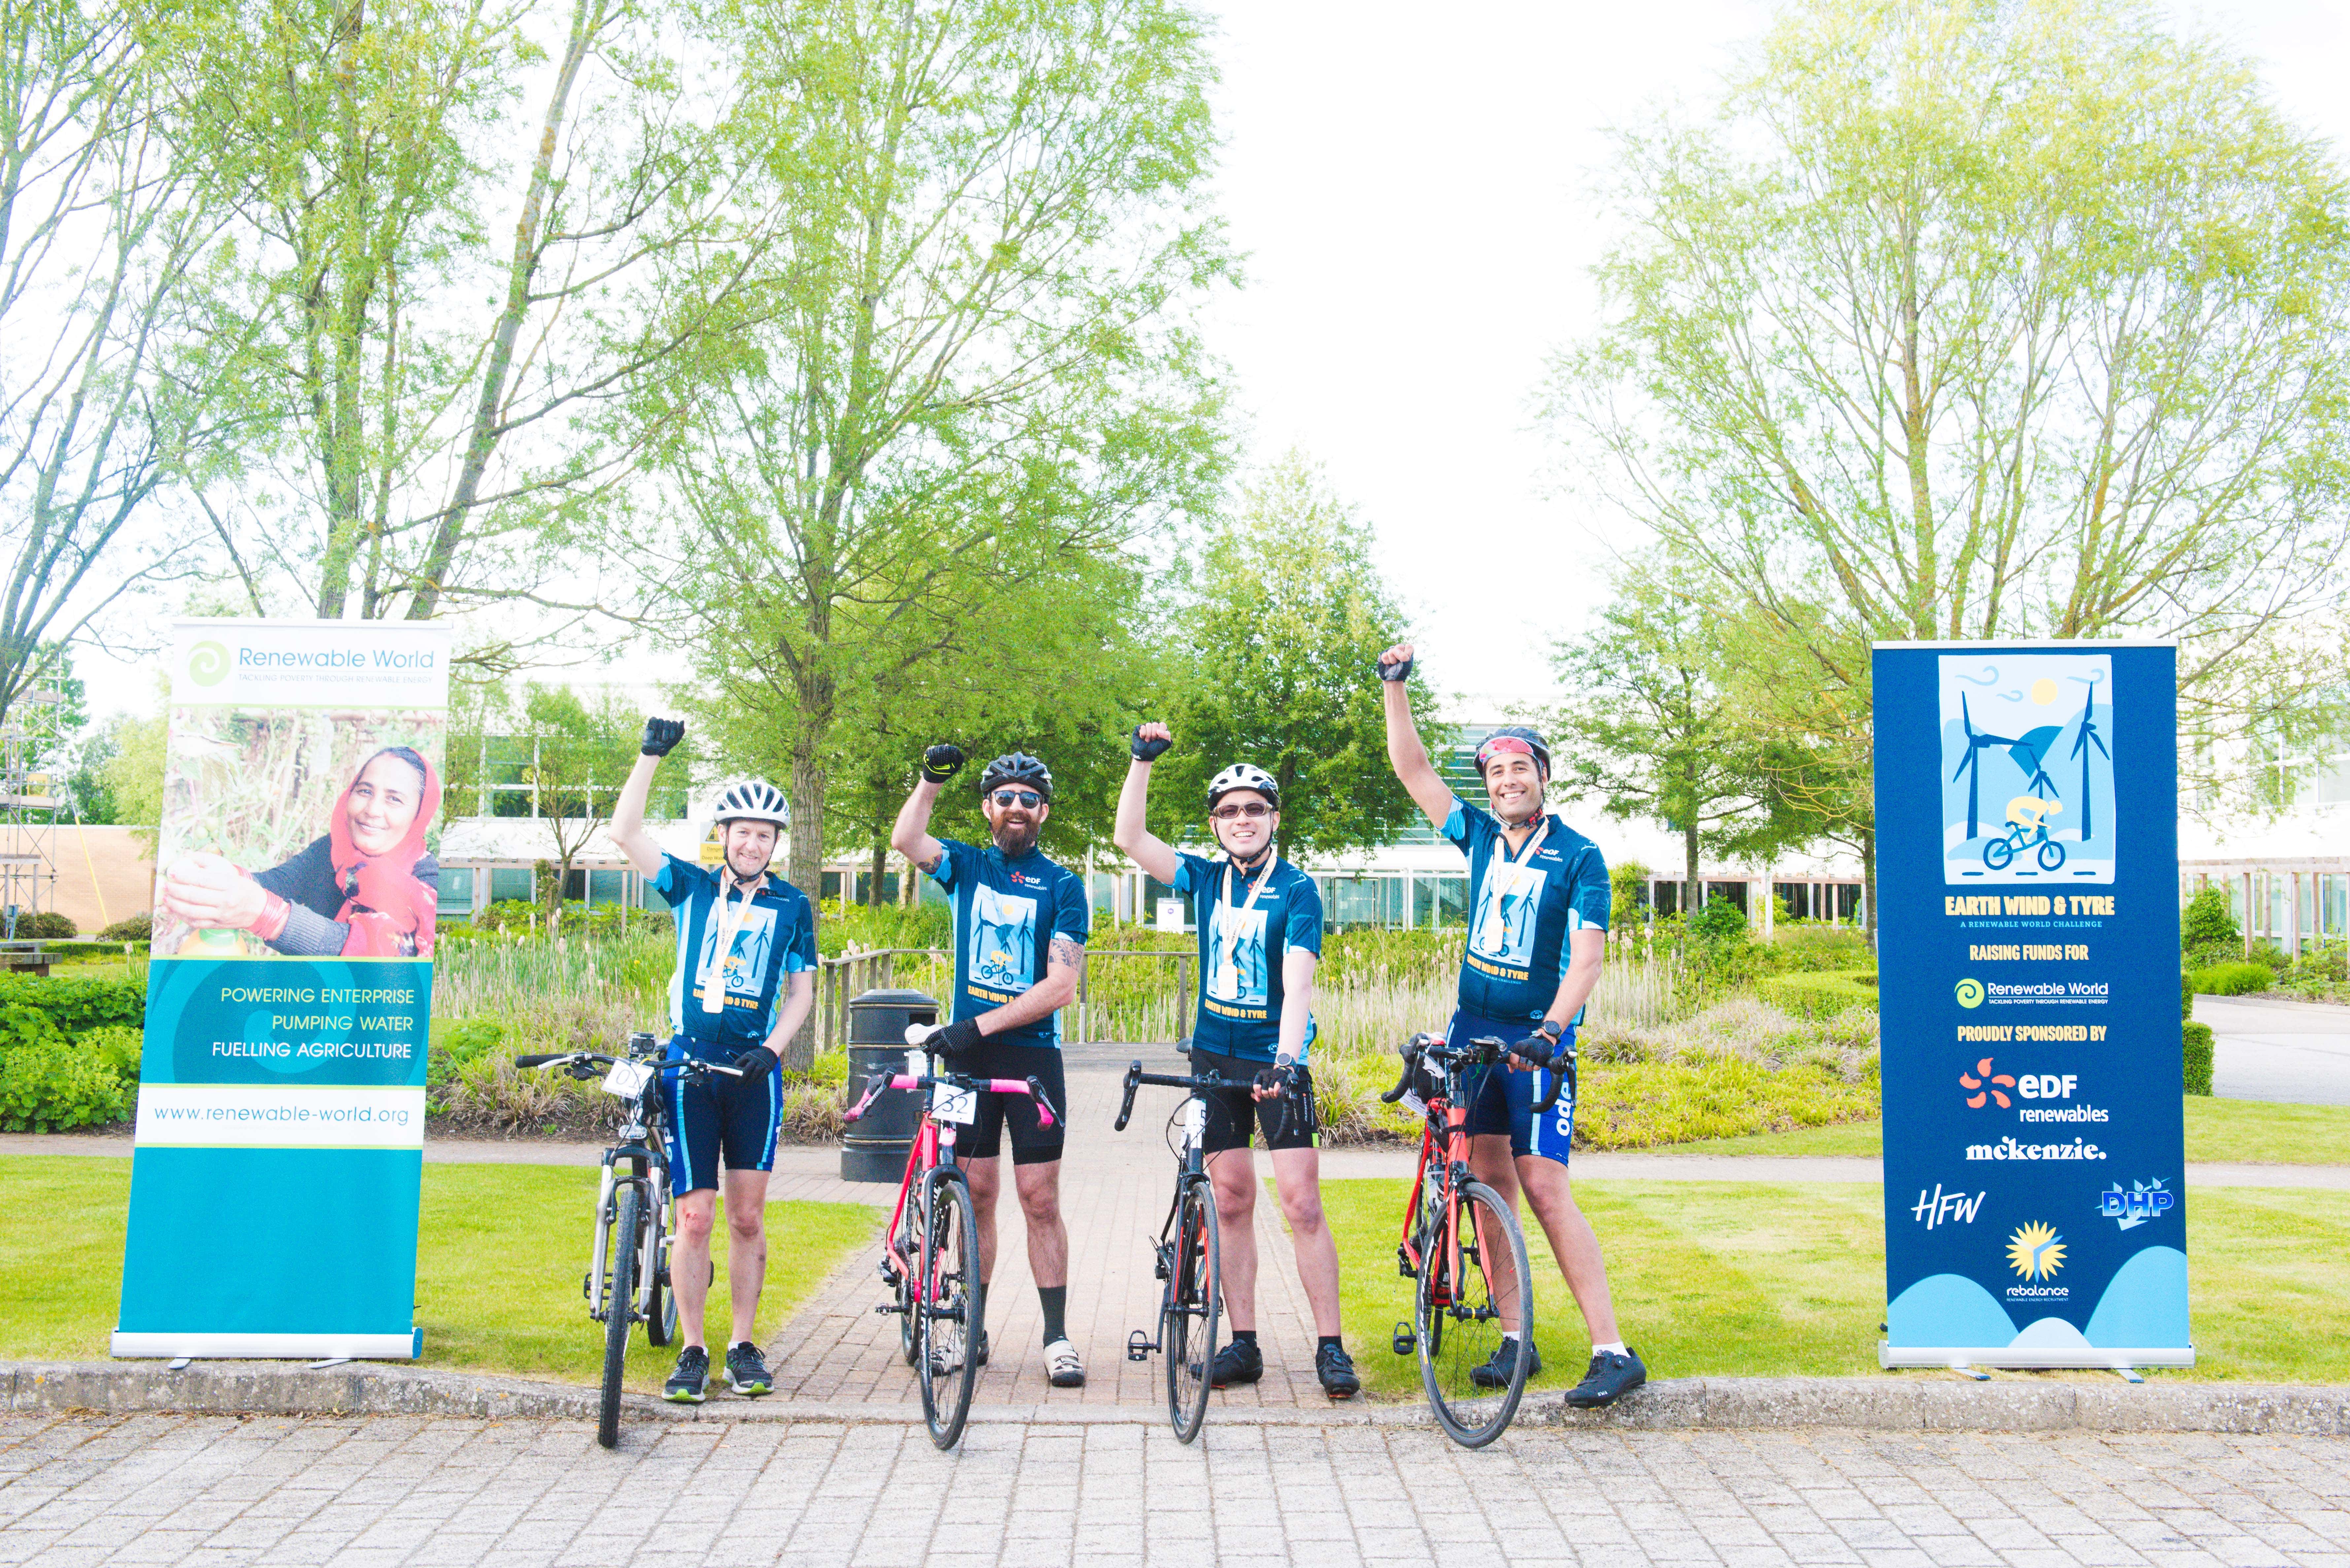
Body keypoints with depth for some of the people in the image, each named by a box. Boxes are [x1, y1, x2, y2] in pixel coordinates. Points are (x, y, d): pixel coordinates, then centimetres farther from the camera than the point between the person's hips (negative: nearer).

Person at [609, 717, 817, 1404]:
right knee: (695, 1217, 0)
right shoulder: (692, 887, 6)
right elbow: (625, 832, -2)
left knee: (748, 1218, 4)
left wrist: (773, 1047, -6)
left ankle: (743, 1347, 15)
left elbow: (801, 989, 10)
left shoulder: (792, 905, 8)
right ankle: (692, 1351, 11)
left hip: (754, 1073, 1)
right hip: (689, 1069, -1)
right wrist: (651, 756, -9)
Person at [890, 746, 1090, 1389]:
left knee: (1040, 1199, -1)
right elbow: (905, 840, -11)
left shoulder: (1062, 885, 0)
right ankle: (972, 1327, 18)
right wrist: (931, 779, -19)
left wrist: (982, 1024, -16)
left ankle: (1057, 1336, 6)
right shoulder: (967, 866, 9)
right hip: (966, 1052, 2)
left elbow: (1060, 986, -9)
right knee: (975, 1193, 7)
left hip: (1033, 1054, -2)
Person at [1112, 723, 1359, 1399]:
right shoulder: (1208, 880, 7)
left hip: (1276, 1059, -4)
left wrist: (1286, 1059, -32)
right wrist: (1143, 761, -8)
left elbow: (1298, 983, -18)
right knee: (1231, 1202, 6)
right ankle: (1243, 1343, 13)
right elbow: (1131, 838, 1)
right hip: (1214, 1057, 4)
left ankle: (1330, 1347, -1)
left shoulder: (1297, 890, -7)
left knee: (1302, 1203, -8)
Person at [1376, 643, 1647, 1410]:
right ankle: (1516, 1337, 15)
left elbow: (1587, 956, -15)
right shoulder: (1480, 836, 7)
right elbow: (1413, 769, 9)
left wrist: (1548, 1030, -27)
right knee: (1489, 1179, 6)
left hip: (1536, 1038, -5)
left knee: (1544, 1186, -12)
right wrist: (1396, 687, 1)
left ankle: (1614, 1351, -8)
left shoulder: (1579, 856, -7)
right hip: (1471, 1028, 5)